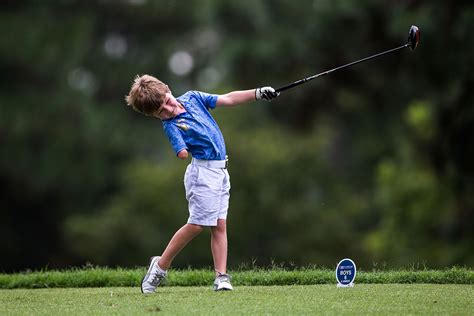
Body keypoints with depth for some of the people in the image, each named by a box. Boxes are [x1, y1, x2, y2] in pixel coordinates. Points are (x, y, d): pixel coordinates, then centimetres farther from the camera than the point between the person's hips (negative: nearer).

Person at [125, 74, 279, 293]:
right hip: (203, 171, -6)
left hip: (221, 170, 7)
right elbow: (182, 154, -21)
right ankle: (160, 266, 5)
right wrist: (183, 150, -39)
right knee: (196, 225, -8)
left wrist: (257, 93, 2)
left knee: (219, 224, 2)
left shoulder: (192, 98, 8)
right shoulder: (171, 126, -11)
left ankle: (221, 277, 1)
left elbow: (228, 99, 8)